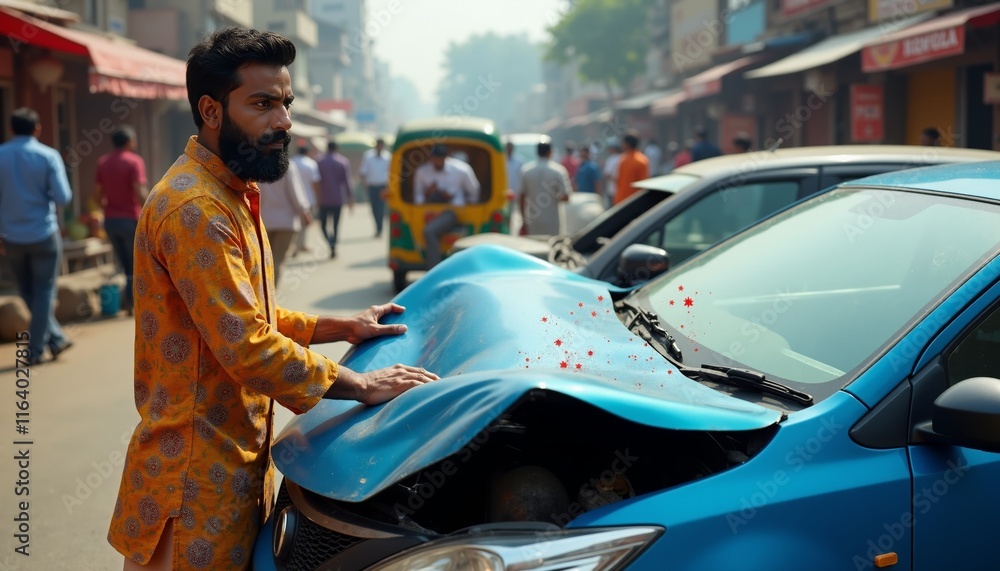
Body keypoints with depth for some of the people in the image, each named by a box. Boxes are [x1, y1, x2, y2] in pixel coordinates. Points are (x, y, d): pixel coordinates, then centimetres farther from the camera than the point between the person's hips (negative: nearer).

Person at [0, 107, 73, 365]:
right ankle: (35, 349, 6)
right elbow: (63, 197, -15)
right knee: (43, 292, 8)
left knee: (29, 293, 18)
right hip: (43, 234, -2)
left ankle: (56, 338, 24)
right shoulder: (49, 156, -10)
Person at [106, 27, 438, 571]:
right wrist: (363, 385, -17)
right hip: (200, 472, -10)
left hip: (240, 459, 10)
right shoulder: (194, 209, -22)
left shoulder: (234, 194, 13)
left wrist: (341, 327, 11)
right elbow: (249, 349, -25)